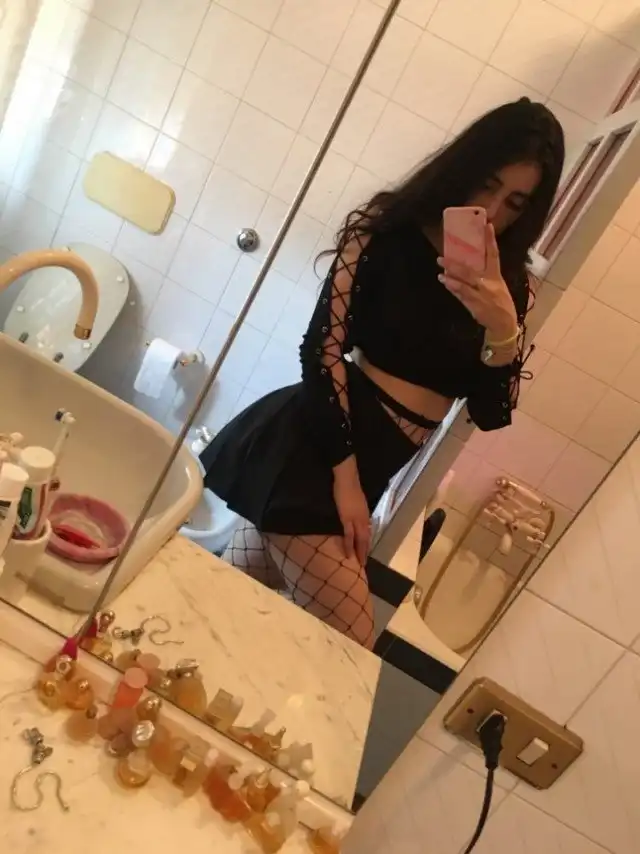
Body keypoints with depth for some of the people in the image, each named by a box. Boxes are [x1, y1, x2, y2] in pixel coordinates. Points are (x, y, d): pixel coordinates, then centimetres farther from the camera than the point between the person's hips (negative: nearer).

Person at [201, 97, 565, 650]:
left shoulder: (508, 284, 7)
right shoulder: (387, 227, -4)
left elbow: (491, 413, -1)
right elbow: (323, 347, -11)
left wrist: (502, 326, -20)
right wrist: (346, 474, -15)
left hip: (370, 462, 5)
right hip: (320, 443, -5)